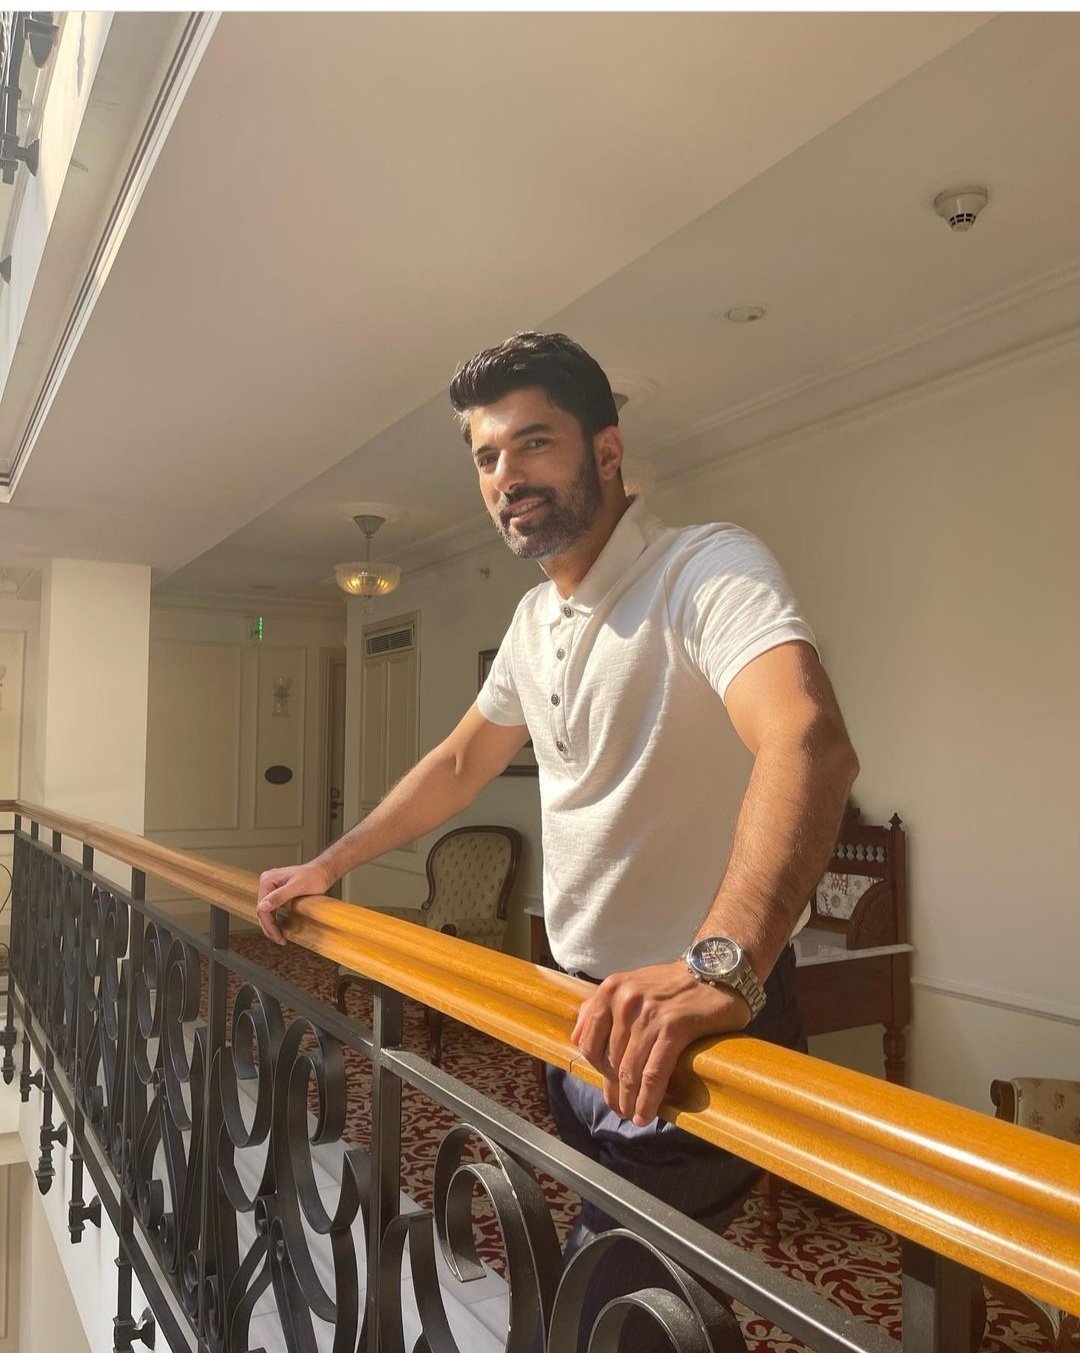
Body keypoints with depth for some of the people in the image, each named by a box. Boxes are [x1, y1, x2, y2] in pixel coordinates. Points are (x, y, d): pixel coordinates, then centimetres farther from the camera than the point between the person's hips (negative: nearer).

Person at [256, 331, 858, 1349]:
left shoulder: (706, 568, -19)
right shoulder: (536, 616, 8)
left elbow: (810, 744, -38)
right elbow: (461, 764, 19)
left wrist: (719, 968, -52)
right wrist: (329, 865, 19)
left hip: (692, 1028, -8)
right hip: (587, 1006, 8)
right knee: (596, 1262, 24)